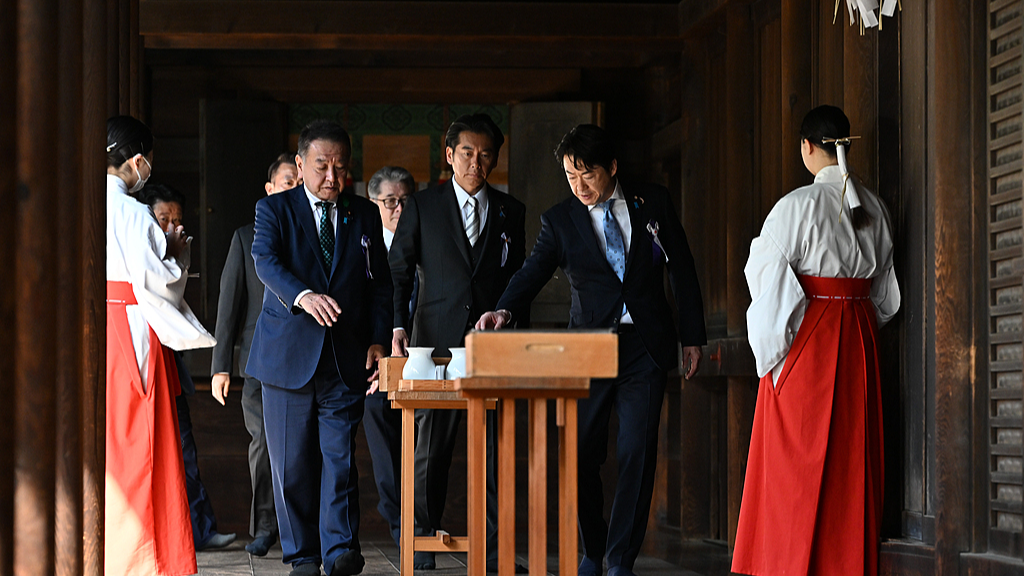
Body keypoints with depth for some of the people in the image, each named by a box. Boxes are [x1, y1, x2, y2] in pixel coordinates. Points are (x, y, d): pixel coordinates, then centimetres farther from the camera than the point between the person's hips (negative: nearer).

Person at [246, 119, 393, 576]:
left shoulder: (364, 215, 11)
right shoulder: (274, 209, 2)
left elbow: (380, 282, 11)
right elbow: (266, 261, -15)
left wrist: (378, 340, -1)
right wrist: (302, 295, -34)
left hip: (345, 359, 1)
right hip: (287, 355, -1)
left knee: (339, 455, -9)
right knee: (292, 464, 3)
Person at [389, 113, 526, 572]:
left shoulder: (510, 212, 12)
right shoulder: (422, 207, 7)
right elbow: (398, 273, 6)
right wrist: (398, 330, -5)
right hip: (437, 341, -1)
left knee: (494, 449, 0)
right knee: (430, 451, 0)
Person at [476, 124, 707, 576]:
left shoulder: (652, 203, 6)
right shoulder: (560, 220, 4)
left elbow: (682, 270, 10)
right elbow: (533, 272, -5)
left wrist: (692, 337, 8)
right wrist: (505, 310, -26)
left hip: (646, 348, 0)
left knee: (637, 453, -6)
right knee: (582, 455, 0)